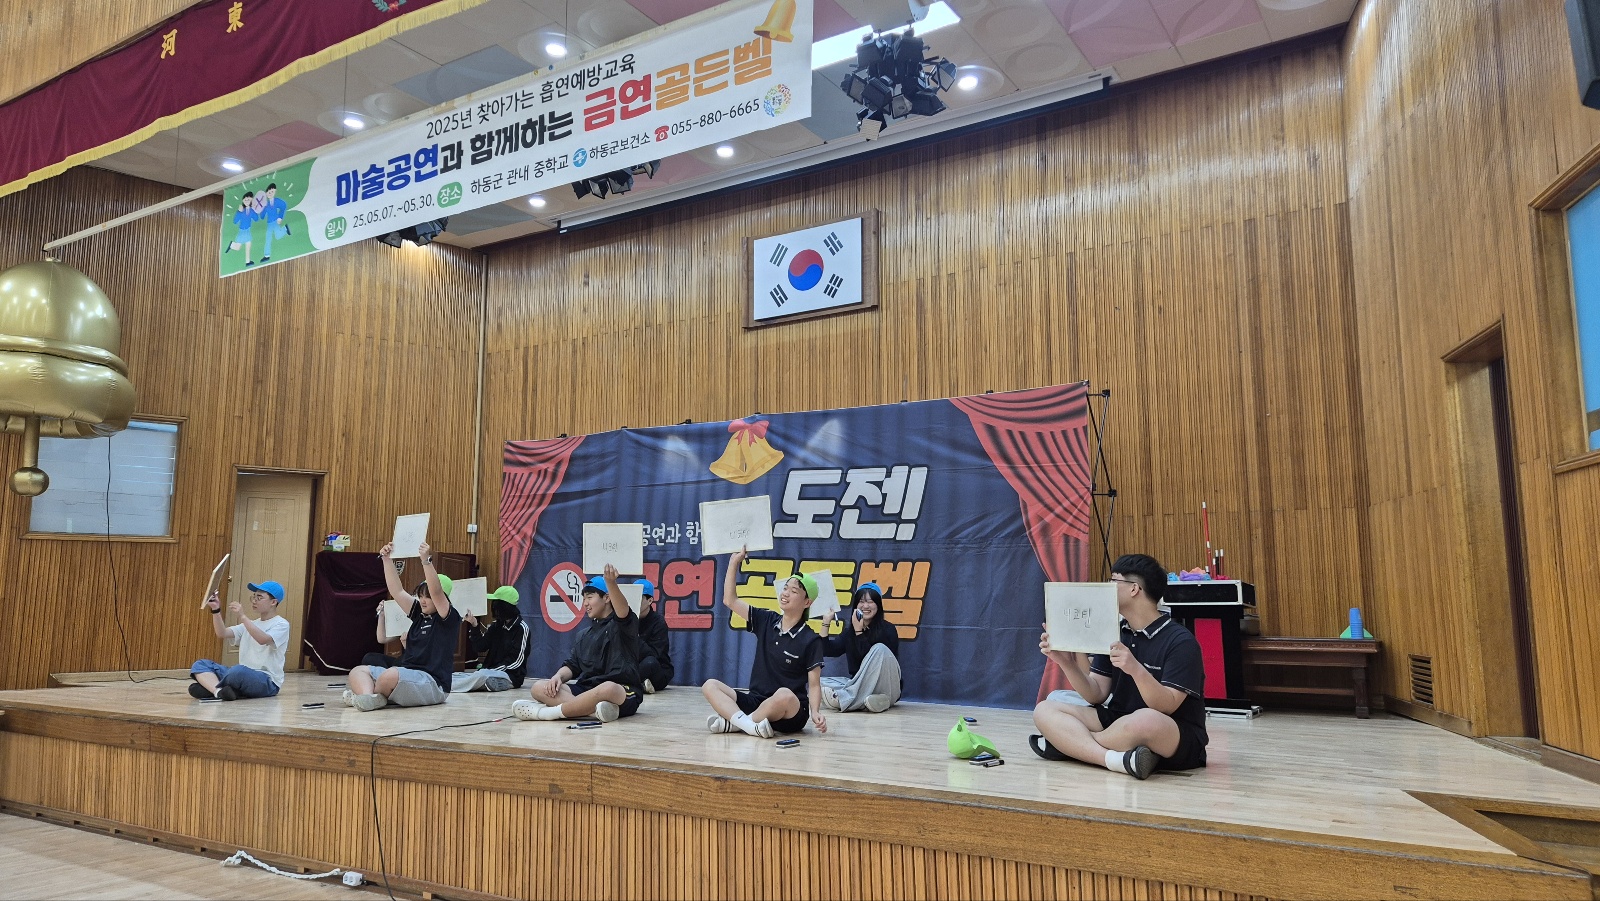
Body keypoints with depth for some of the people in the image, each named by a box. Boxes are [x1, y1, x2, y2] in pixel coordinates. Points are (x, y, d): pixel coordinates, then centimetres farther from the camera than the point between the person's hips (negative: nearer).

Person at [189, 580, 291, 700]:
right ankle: (218, 690, -31)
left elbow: (263, 639, -23)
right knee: (200, 665, -4)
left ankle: (210, 686, -11)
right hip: (245, 676, 8)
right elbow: (222, 633, 9)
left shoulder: (281, 624, -3)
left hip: (267, 681, -8)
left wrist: (242, 617, -24)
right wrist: (216, 610, -4)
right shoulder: (250, 624, 21)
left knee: (239, 671, -39)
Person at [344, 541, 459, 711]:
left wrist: (426, 560, -29)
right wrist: (387, 559, 11)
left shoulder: (450, 618, -4)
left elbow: (436, 592, -21)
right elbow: (397, 591, 16)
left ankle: (375, 697, -5)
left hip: (432, 683, -9)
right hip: (407, 675, 9)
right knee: (358, 671, 3)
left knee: (391, 675, -36)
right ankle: (367, 696, -29)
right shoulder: (419, 614, 18)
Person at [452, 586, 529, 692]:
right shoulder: (496, 625, 13)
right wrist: (474, 626, -3)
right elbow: (480, 647, 7)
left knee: (482, 676, -35)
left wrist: (492, 671, -17)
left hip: (511, 675, -7)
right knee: (456, 676, -15)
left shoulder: (521, 628, -7)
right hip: (490, 672, 7)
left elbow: (516, 660, -11)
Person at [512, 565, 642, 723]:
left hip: (623, 693, -7)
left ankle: (547, 712, -31)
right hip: (587, 689, 7)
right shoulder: (585, 635, 24)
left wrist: (611, 582, -43)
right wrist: (558, 676, -10)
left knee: (608, 689, -42)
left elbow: (622, 608, -21)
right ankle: (594, 709, -36)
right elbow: (572, 665, 16)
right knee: (539, 687, -12)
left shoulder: (622, 624, 2)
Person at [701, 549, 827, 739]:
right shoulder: (766, 621, 6)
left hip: (790, 713, -5)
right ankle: (748, 724, -34)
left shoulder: (811, 640, -7)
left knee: (784, 695, -39)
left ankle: (732, 722, -20)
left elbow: (814, 684, -6)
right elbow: (730, 600, 6)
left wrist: (815, 712, -25)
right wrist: (734, 562, 0)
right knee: (710, 686, -11)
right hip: (756, 700, 5)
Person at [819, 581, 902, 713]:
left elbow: (871, 660, -16)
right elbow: (827, 650, -3)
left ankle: (844, 699, -33)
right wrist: (826, 622, -6)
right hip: (858, 686, 4)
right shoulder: (849, 630, 10)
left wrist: (859, 631, -13)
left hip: (886, 687, -4)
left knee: (879, 648, -29)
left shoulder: (887, 629, -4)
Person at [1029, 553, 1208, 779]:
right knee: (1045, 710, -8)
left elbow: (1167, 706, -22)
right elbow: (1097, 695, 4)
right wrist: (1066, 662, -12)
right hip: (1119, 725, 7)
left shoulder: (1180, 641, -12)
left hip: (1177, 741, -6)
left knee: (1146, 720, -41)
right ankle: (1117, 759, -29)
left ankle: (1070, 743, -15)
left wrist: (1135, 669, -39)